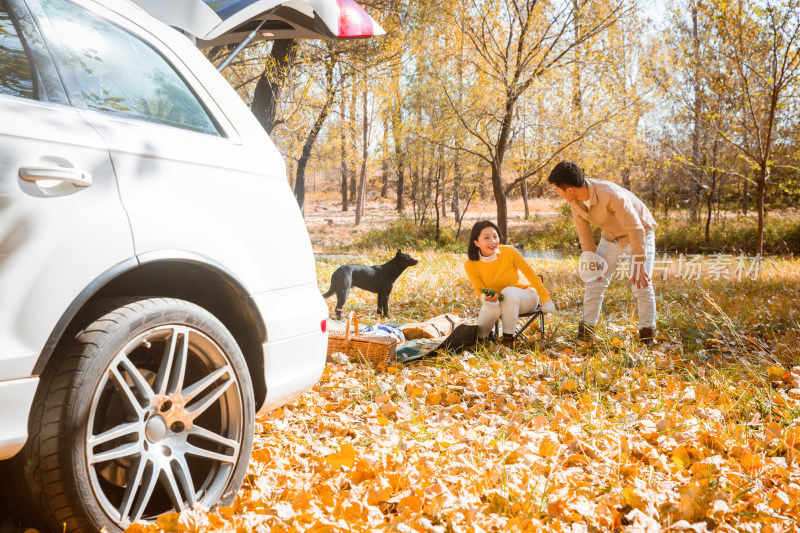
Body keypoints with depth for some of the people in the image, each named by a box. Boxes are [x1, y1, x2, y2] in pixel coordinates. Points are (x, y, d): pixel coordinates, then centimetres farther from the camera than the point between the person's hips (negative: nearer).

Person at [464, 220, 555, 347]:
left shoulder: (509, 252, -21)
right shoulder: (471, 265, -17)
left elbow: (529, 272, -8)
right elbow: (481, 293, -12)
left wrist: (545, 299, -7)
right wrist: (486, 298, -37)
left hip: (525, 296, 0)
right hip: (499, 303, 1)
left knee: (508, 291, -34)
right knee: (492, 306, -34)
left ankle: (508, 339, -24)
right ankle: (480, 339, -8)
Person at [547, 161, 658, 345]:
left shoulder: (612, 195, -39)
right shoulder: (574, 199, -19)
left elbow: (636, 230, -32)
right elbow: (583, 230, -5)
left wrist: (639, 266, -27)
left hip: (639, 235, -6)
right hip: (610, 237, 6)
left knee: (641, 285, -12)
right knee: (594, 281, -1)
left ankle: (647, 336, 2)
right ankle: (586, 333, 5)